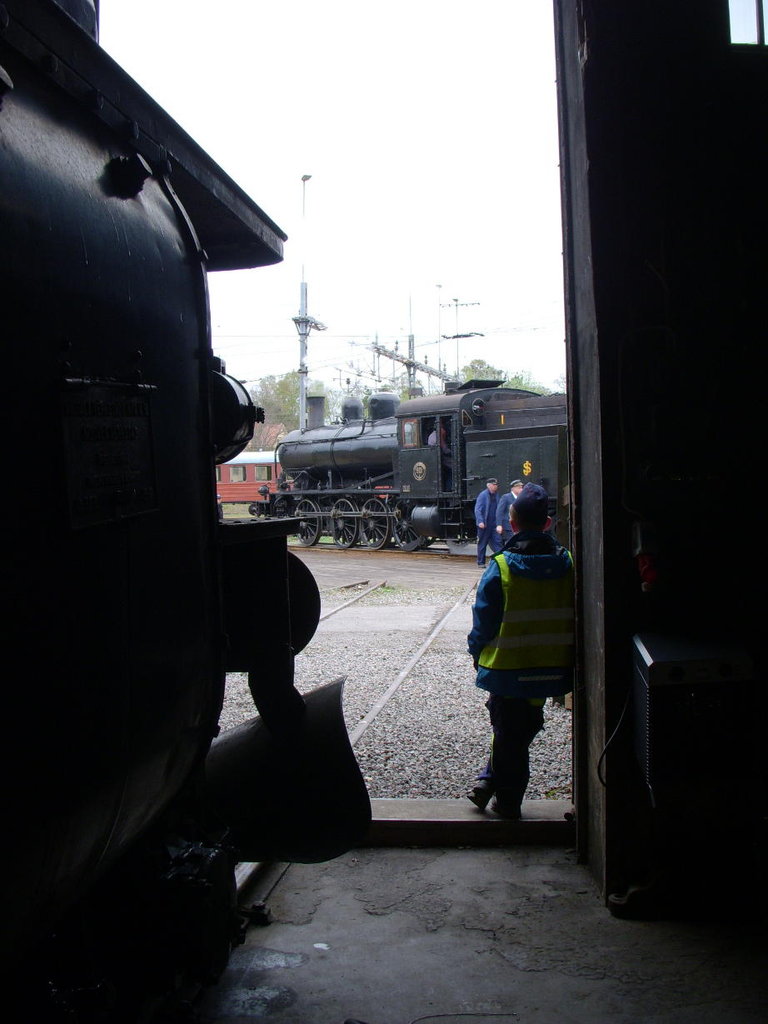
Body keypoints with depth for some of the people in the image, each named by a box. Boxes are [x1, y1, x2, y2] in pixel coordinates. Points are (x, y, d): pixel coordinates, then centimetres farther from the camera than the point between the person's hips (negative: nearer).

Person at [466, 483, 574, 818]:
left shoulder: (501, 567, -15)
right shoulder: (566, 563, -5)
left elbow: (484, 618, -9)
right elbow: (573, 615, 4)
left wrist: (478, 653, 6)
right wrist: (565, 657, 16)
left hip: (508, 666, -3)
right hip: (552, 667, 3)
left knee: (509, 732, 12)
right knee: (522, 729, 20)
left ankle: (508, 802, 23)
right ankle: (489, 780, 25)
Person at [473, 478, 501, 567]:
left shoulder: (495, 495, 10)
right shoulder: (483, 495, -9)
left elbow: (497, 510, 16)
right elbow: (477, 509, -13)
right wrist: (480, 522, -23)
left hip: (493, 524, 5)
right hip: (484, 524, -5)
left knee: (497, 542, -3)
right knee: (482, 544, 5)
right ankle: (481, 562, 14)